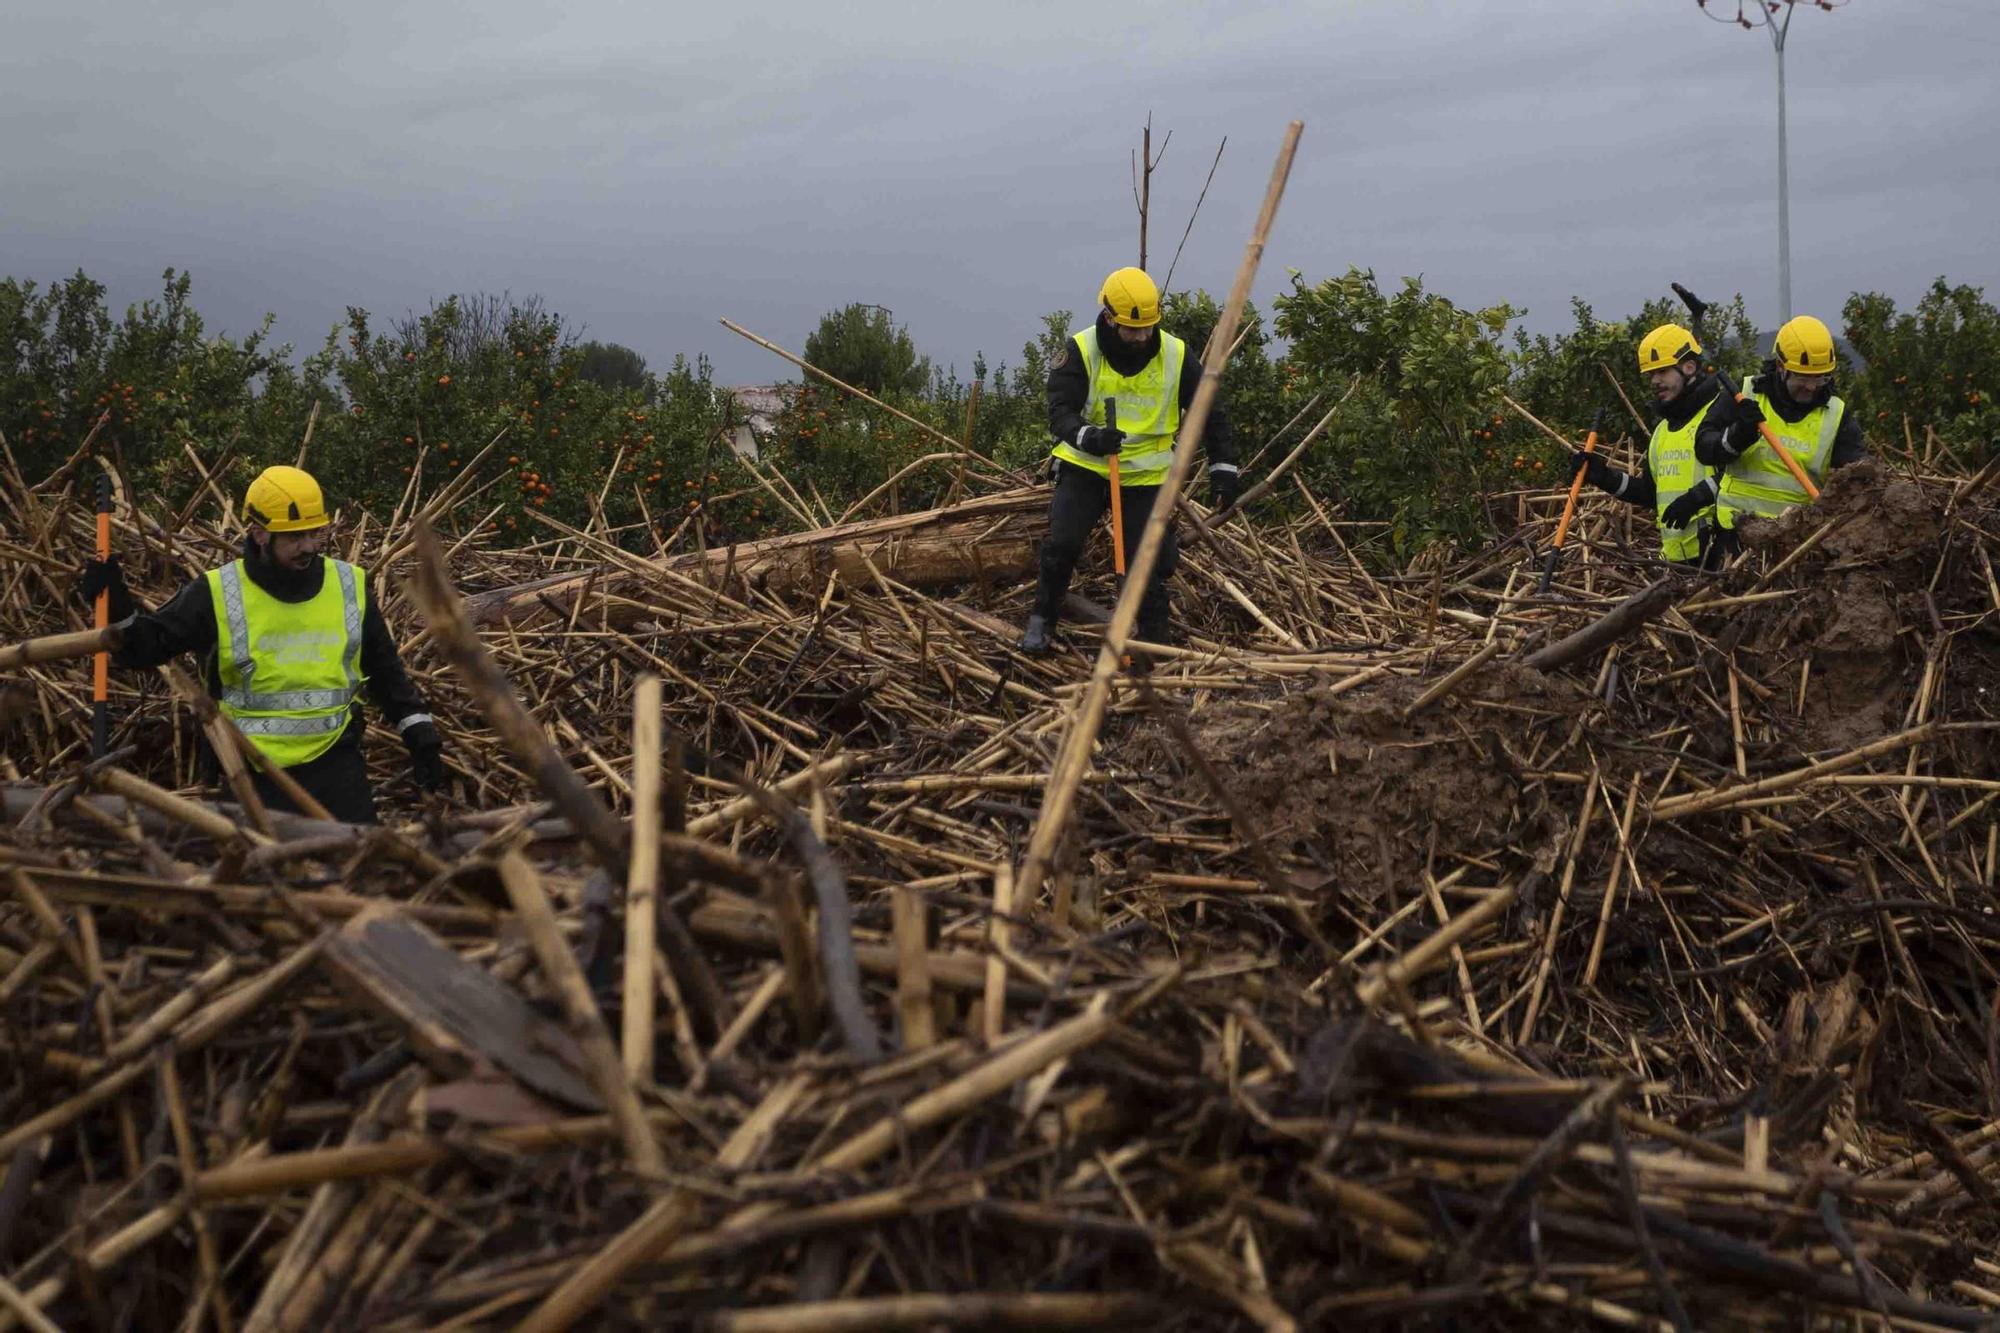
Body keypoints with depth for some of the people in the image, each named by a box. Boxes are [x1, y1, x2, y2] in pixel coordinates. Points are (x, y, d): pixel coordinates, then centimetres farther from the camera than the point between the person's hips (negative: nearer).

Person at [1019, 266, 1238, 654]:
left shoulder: (1175, 355, -5)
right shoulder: (1081, 351, -11)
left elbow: (1207, 411, 5)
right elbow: (1060, 411, -18)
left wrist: (1223, 467, 1)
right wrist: (1087, 436, -39)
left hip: (1145, 474, 1)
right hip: (1086, 466, -1)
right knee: (1061, 543, -13)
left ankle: (1156, 639, 13)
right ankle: (1042, 621, 8)